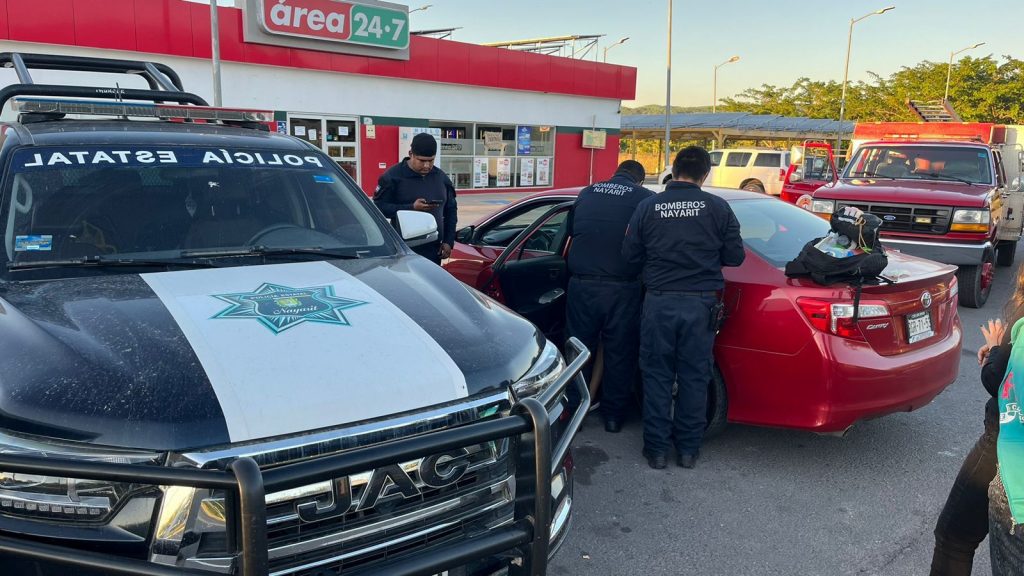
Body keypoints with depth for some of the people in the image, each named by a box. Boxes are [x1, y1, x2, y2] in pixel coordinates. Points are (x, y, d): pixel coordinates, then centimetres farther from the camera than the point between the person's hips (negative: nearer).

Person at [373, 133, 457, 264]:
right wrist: (411, 207, -19)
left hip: (433, 250, 5)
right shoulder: (393, 176, -3)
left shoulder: (441, 177, 13)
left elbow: (451, 210, 19)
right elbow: (379, 206, -8)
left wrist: (448, 241, 9)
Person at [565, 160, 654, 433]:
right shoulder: (646, 198, -1)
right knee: (619, 354, 12)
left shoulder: (586, 193, 10)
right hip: (622, 289, -2)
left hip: (582, 285, 3)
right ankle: (614, 415, 22)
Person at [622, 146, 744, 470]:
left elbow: (630, 254, 3)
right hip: (700, 303, 0)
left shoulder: (648, 207, -2)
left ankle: (657, 449, 17)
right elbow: (735, 257, 0)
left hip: (659, 301, 0)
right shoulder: (717, 208, -3)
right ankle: (688, 449, 21)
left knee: (657, 376, 11)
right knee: (694, 377, 11)